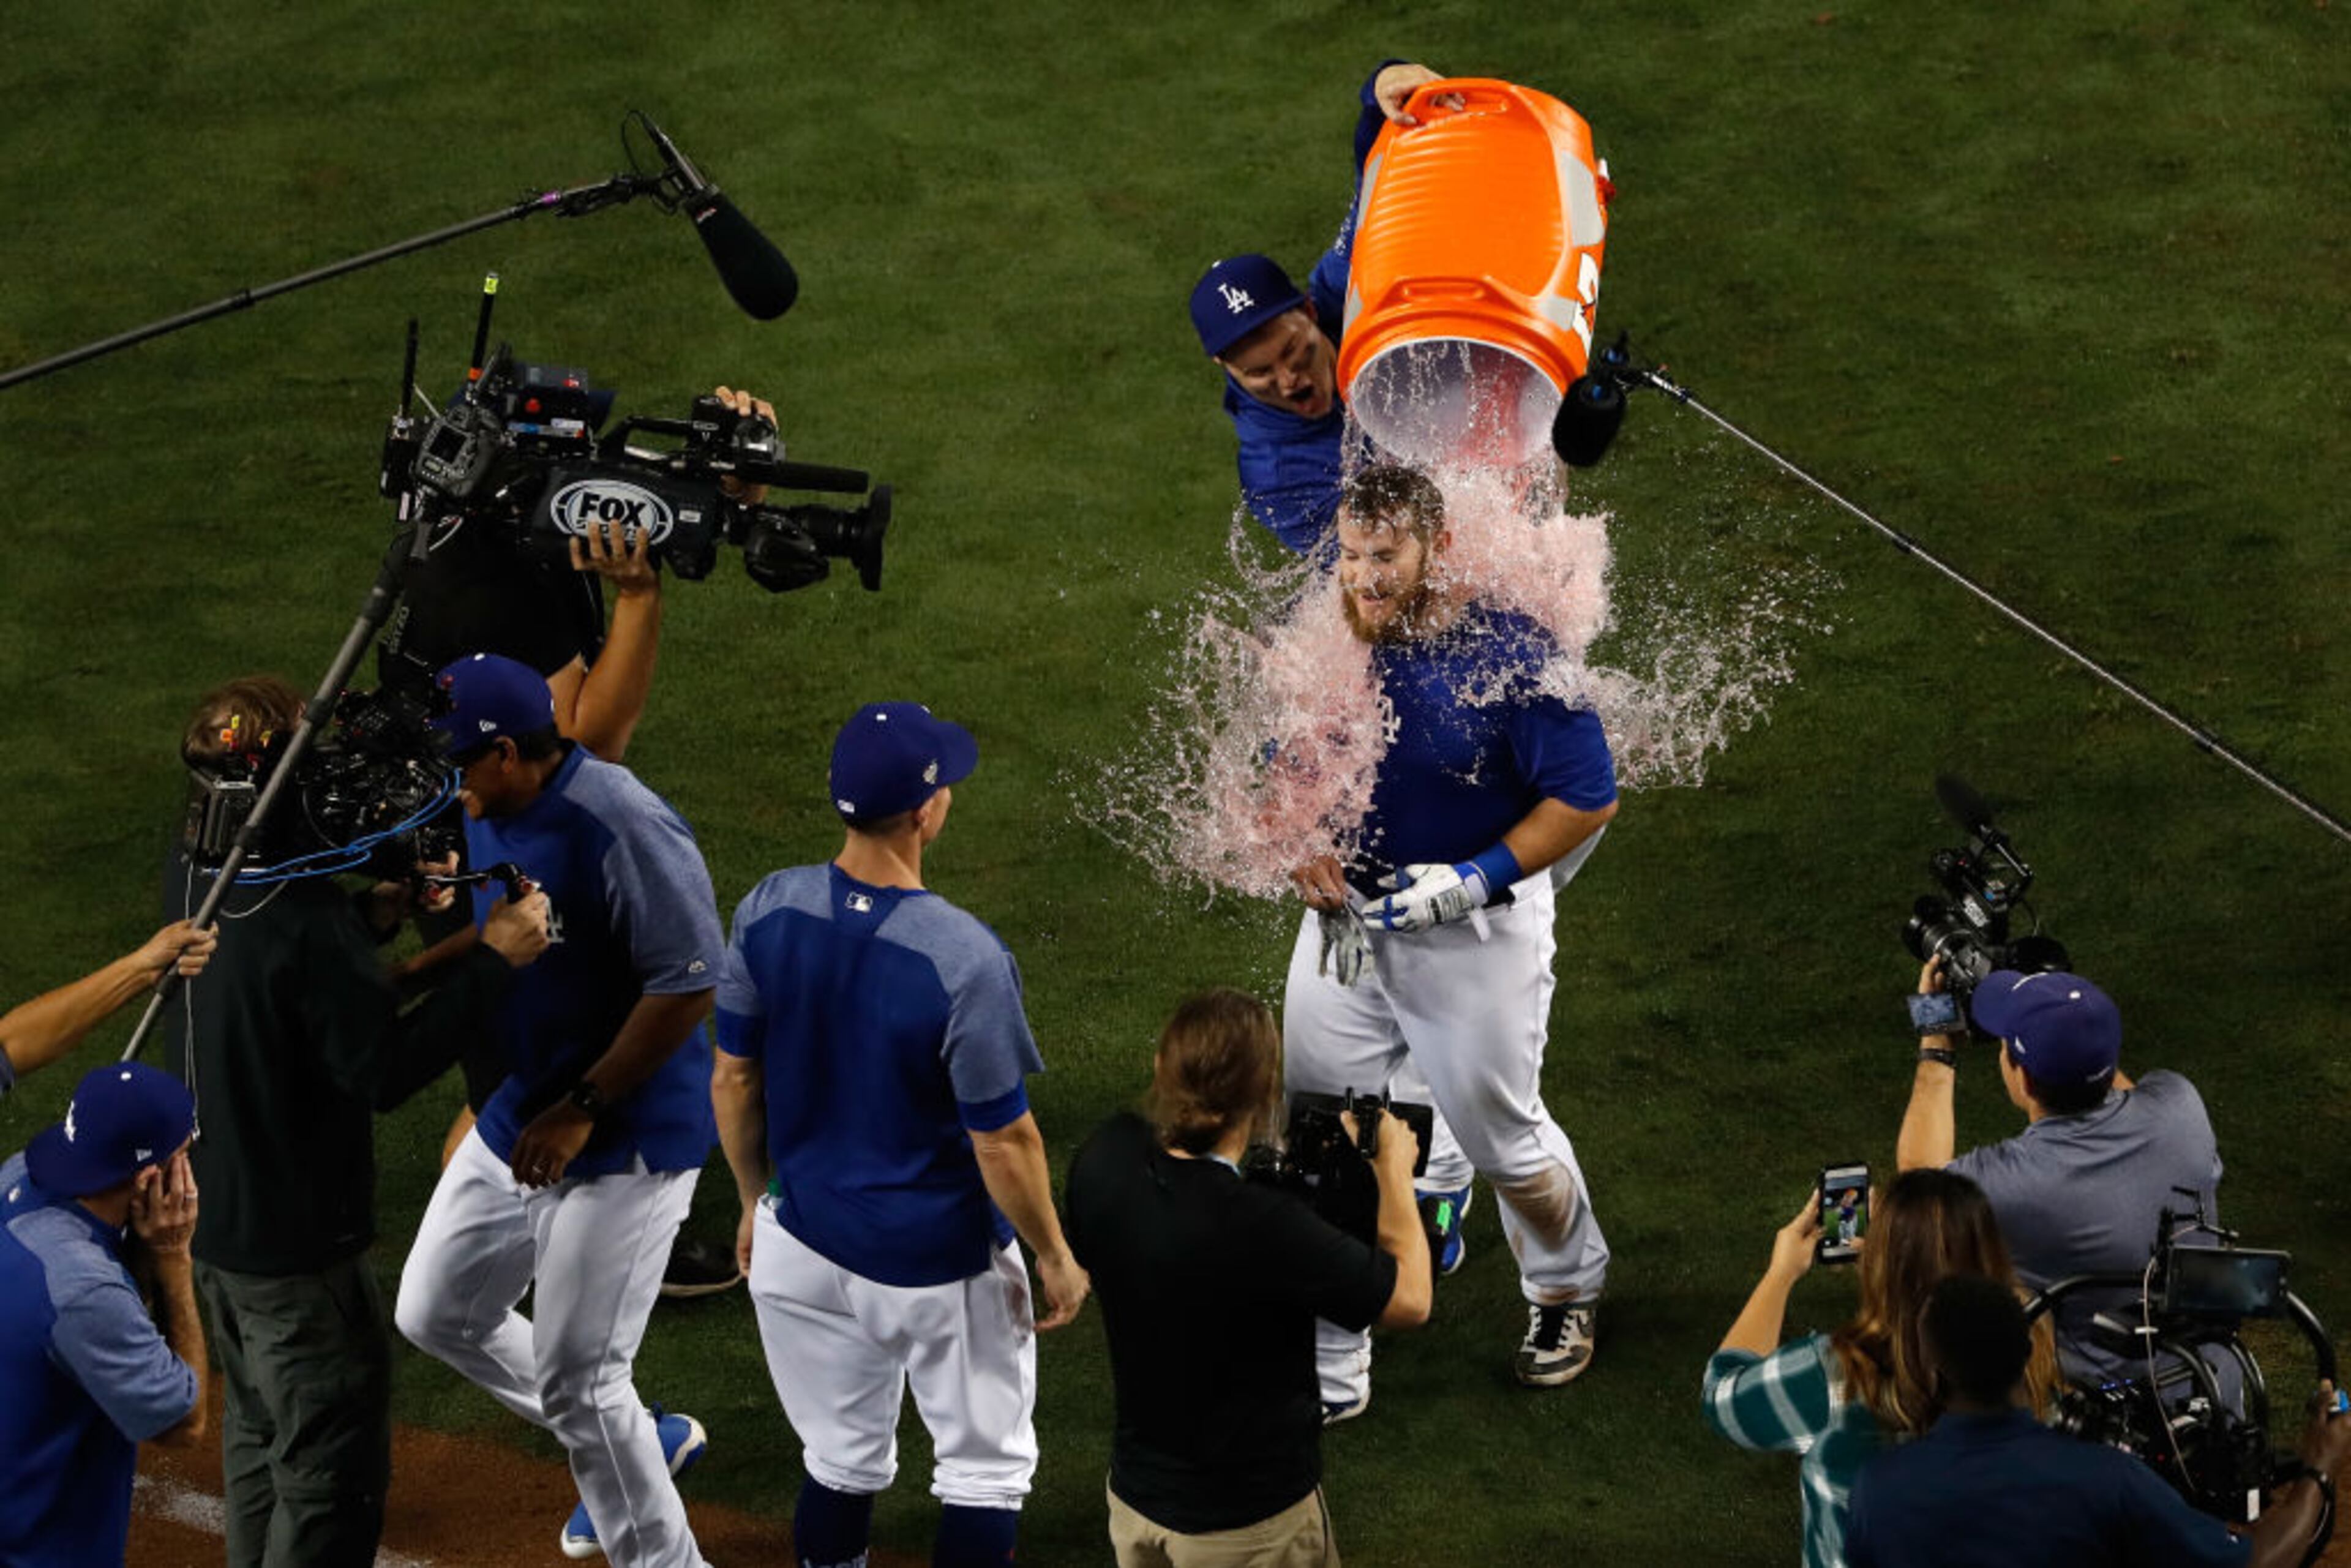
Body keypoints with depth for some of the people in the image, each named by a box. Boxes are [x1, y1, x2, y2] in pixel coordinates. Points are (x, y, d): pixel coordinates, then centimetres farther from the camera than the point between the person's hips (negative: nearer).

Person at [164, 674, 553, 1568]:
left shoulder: (198, 877, -4)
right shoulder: (304, 918, -30)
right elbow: (384, 1069, -26)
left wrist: (368, 914, 0)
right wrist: (494, 962, -21)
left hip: (210, 1216, 9)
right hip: (298, 1242, -9)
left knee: (258, 1429, 26)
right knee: (332, 1470, 5)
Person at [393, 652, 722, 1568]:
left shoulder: (621, 831, -27)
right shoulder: (490, 811, 0)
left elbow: (688, 985, -26)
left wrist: (582, 1109, -22)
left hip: (627, 1144, -10)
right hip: (518, 1122, 10)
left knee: (578, 1383, -6)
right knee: (436, 1315, 20)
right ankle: (643, 1445, 35)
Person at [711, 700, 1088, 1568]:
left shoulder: (768, 911, -13)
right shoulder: (964, 959, -28)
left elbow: (734, 1082, 0)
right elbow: (1003, 1143, -19)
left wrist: (755, 1199, 17)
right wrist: (1056, 1257, -3)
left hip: (805, 1242, 5)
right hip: (942, 1265, -5)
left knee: (841, 1460, 21)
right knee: (985, 1468, 15)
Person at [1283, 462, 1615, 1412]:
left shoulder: (1512, 655, -22)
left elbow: (1588, 799, -17)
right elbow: (1291, 764, 9)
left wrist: (1473, 880, -22)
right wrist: (1305, 847, -10)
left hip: (1478, 932, -4)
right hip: (1349, 915, 4)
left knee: (1504, 1139, 14)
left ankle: (1567, 1291, 45)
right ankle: (1327, 1373, 19)